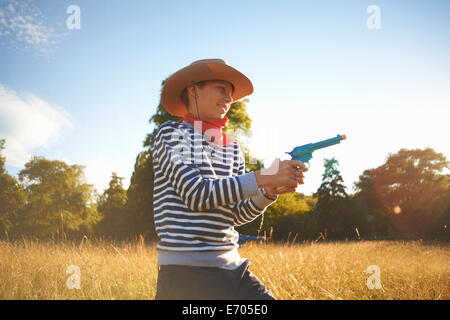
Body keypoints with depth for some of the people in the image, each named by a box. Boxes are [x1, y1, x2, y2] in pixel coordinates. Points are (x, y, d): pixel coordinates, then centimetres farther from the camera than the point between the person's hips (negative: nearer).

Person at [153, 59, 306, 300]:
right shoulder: (170, 134, -2)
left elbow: (237, 215, 10)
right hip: (185, 272, -6)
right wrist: (263, 178, -17)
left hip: (233, 268, 6)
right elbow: (196, 194, -15)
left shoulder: (233, 149, 14)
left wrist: (270, 192, -8)